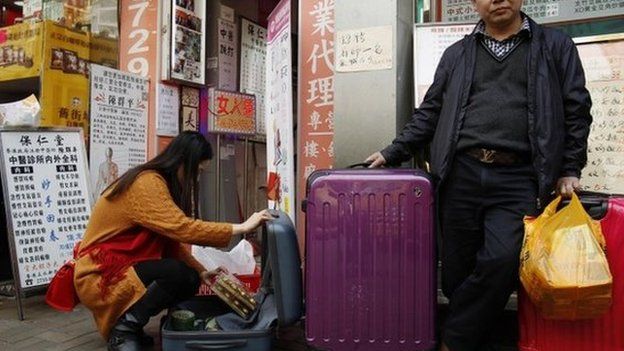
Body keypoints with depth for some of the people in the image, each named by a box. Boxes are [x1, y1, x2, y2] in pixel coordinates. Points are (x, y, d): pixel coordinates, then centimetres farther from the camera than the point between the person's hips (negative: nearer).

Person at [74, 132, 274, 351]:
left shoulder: (161, 183, 8)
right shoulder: (147, 184, -22)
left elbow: (172, 239, 6)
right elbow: (182, 229, -31)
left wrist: (200, 271, -3)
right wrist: (242, 228, -27)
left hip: (123, 266, 9)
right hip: (99, 274, -9)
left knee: (190, 279, -5)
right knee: (178, 274, -26)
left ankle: (123, 317, 7)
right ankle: (123, 329, -10)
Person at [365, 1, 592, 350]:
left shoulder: (556, 45, 13)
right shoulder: (457, 54, 18)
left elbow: (576, 111, 10)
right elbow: (430, 113, 17)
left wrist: (569, 170, 2)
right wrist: (393, 153, 12)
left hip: (519, 179, -1)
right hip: (461, 175, 2)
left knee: (501, 259, -18)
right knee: (458, 270, 2)